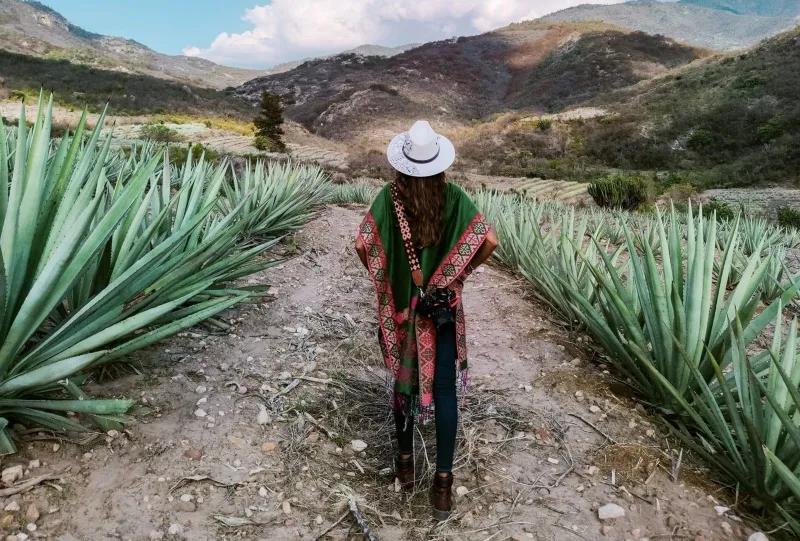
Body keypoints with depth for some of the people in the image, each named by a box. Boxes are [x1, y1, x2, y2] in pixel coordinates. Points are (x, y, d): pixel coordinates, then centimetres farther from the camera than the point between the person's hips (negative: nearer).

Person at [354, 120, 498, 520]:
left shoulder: (389, 197, -11)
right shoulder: (454, 197, -9)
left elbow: (362, 245, -16)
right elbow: (490, 241, -13)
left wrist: (382, 277, 2)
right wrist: (463, 270, 3)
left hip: (399, 306, 1)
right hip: (444, 306, 0)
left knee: (404, 380, 18)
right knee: (444, 389, 7)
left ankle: (405, 461, 33)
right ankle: (443, 479, 11)